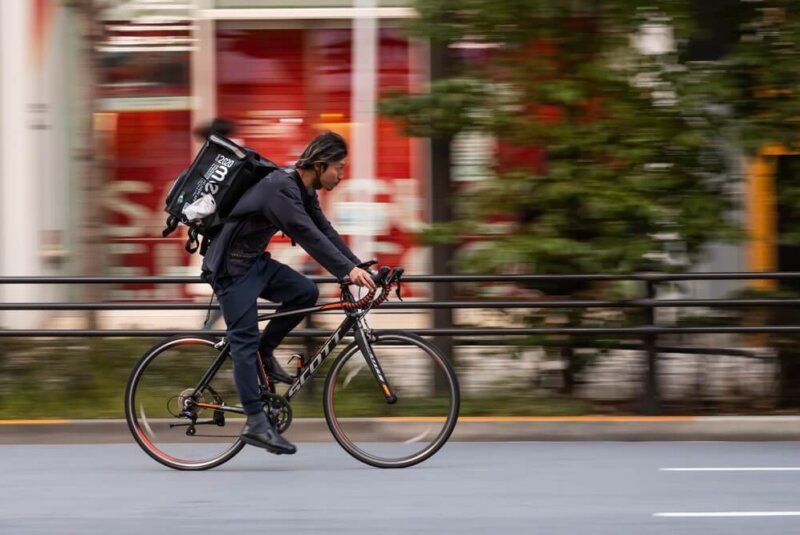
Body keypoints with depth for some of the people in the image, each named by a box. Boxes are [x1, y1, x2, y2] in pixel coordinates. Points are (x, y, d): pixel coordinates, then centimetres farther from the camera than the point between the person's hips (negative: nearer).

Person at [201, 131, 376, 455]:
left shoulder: (303, 191, 5)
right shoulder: (281, 188, -25)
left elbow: (325, 231, 6)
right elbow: (307, 234, -34)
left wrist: (358, 267, -4)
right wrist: (347, 270, -38)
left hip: (255, 262, 9)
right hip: (231, 268, -9)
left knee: (306, 292, -6)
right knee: (245, 341, -9)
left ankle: (265, 353, 9)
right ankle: (256, 424, -9)